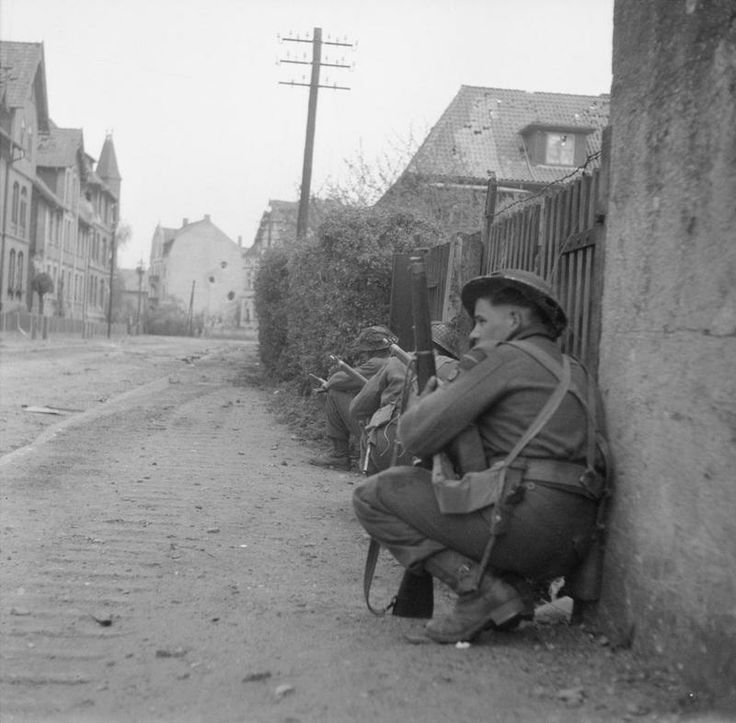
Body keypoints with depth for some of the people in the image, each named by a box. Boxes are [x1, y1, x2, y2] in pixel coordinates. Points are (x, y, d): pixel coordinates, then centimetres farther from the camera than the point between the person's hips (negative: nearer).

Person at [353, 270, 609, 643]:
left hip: (523, 518, -9)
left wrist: (426, 398, 18)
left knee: (373, 496, 2)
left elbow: (418, 435, -4)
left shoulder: (506, 357, -1)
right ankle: (512, 587, 11)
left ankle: (480, 590, -8)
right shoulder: (574, 371, 24)